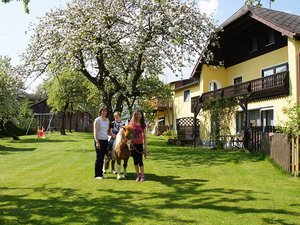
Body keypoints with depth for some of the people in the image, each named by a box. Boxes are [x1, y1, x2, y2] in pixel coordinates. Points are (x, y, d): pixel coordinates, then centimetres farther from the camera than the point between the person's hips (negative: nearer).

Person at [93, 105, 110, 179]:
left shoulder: (107, 120, 13)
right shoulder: (97, 120, -6)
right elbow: (95, 132, -11)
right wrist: (97, 142, -17)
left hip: (105, 140, 6)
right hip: (99, 140, -6)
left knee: (102, 157, 11)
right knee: (98, 157, -3)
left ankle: (100, 173, 19)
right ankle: (97, 175, 5)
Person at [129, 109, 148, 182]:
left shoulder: (143, 124, 3)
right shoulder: (132, 123, 1)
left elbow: (144, 136, 5)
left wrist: (145, 146, 2)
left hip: (140, 144, -1)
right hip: (133, 144, 1)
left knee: (140, 160, -3)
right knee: (135, 160, 7)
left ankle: (142, 176, 7)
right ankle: (138, 175, 18)